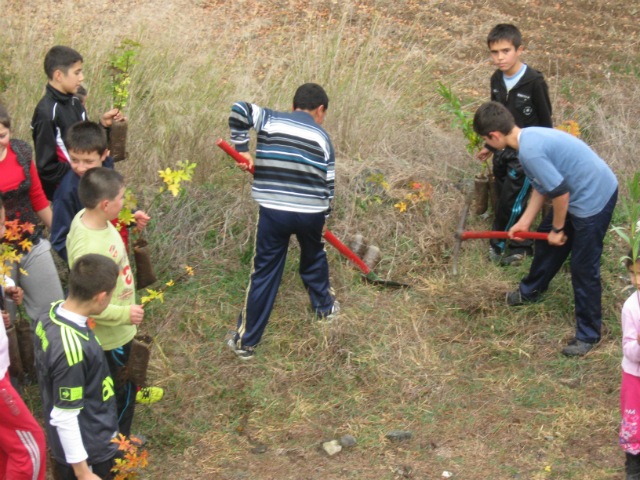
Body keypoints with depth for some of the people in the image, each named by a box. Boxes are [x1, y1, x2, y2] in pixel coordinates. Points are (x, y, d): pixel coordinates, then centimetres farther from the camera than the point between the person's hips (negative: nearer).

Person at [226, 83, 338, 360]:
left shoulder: (271, 121, 2)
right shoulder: (322, 138, 4)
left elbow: (240, 110, -12)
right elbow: (328, 184, 6)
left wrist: (242, 148, -2)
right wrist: (322, 216, 19)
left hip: (273, 212, -1)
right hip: (311, 213, 1)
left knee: (263, 275, 4)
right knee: (314, 258, 30)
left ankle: (245, 342, 10)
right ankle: (325, 306, 51)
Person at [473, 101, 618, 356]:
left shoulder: (530, 152, -29)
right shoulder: (529, 135, 3)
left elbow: (560, 192, -25)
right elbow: (543, 185, 15)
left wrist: (557, 229, -9)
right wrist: (525, 221, 17)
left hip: (594, 199, -11)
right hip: (579, 193, 11)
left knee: (584, 268, 0)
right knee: (546, 239, 26)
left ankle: (588, 334, 14)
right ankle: (530, 291, 51)